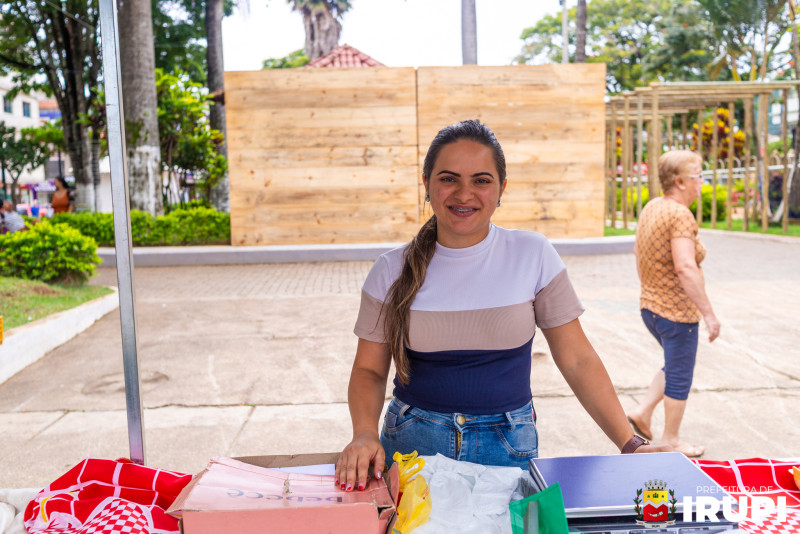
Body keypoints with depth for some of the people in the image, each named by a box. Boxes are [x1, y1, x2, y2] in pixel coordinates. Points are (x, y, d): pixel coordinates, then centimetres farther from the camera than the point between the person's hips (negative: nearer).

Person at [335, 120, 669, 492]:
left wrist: (630, 444, -8)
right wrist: (364, 433, -17)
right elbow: (369, 369, 1)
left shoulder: (534, 255, -6)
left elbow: (578, 360, -3)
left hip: (508, 447, 0)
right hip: (412, 442, 1)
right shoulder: (392, 271, -4)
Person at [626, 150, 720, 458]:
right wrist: (709, 314, -25)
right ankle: (670, 440, 23)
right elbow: (685, 268, -30)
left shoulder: (651, 208, 6)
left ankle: (642, 413, 23)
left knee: (675, 366, 26)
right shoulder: (681, 215, -21)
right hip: (677, 312, -9)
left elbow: (637, 251, 18)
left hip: (651, 306, 9)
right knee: (680, 376, 8)